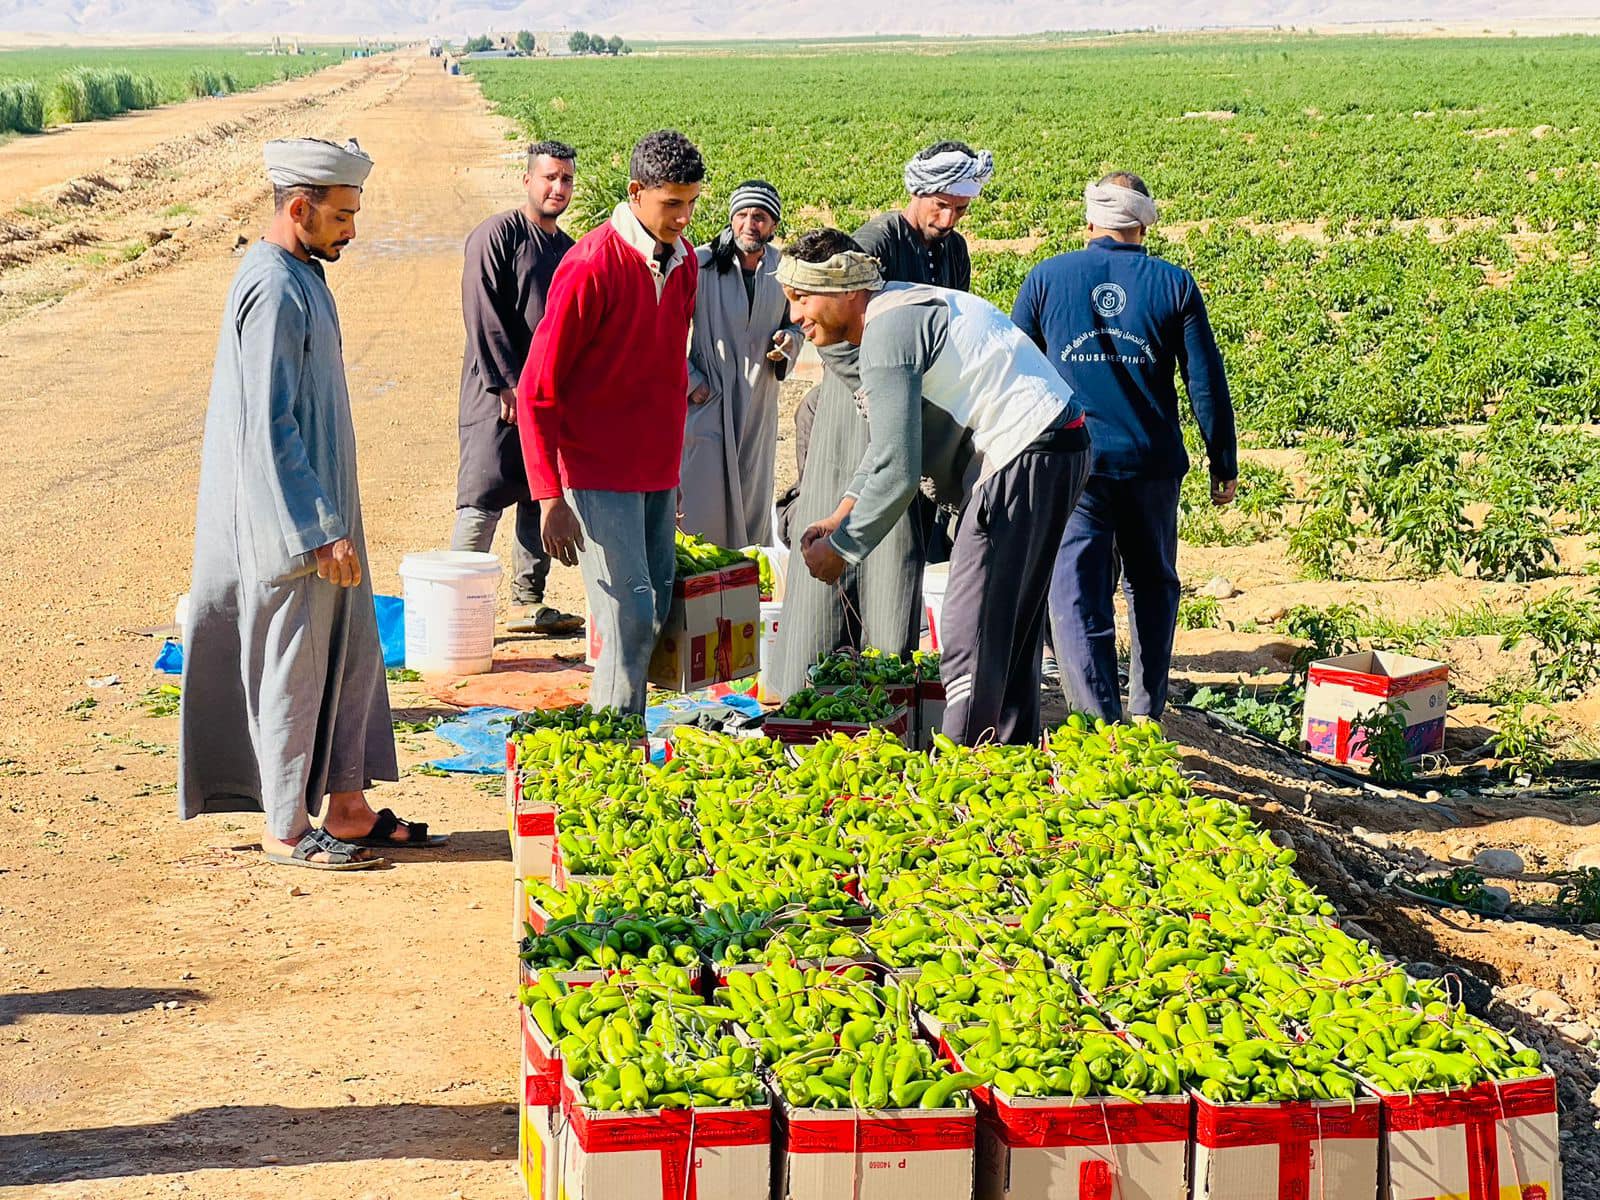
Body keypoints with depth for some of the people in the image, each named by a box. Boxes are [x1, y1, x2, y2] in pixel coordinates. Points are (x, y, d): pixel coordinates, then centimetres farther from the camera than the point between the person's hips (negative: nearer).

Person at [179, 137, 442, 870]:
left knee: (352, 654, 14)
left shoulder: (303, 279, 11)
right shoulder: (274, 291, -20)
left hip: (324, 511, 10)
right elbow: (269, 429, -23)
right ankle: (287, 829, 13)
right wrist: (321, 531, -23)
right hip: (293, 520, -10)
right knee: (294, 667, 1)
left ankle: (348, 809, 23)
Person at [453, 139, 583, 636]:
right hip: (498, 395, -7)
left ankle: (530, 603, 18)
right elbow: (484, 316, -13)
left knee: (541, 501, 10)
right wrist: (508, 385, -17)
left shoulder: (568, 250, 16)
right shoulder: (497, 235, -6)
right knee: (484, 501, -9)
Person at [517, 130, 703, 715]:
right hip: (598, 472, -8)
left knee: (654, 614, 9)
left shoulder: (683, 260, 8)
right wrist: (549, 497, -18)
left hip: (658, 471, 8)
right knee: (629, 618, -11)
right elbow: (537, 391, -14)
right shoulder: (591, 267, -15)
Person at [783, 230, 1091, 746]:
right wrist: (840, 516, 12)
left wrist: (840, 549, -8)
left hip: (1026, 459, -11)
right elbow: (892, 440, 23)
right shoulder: (901, 308, 18)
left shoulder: (886, 334, -15)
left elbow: (897, 470, -20)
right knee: (1011, 631, 16)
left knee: (973, 632, -10)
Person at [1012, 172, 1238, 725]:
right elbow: (1207, 384, 2)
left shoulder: (1045, 278, 3)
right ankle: (1146, 714, 22)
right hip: (1152, 463, 1)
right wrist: (1224, 466, 10)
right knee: (1153, 585, 19)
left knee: (1077, 595, -2)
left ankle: (1100, 724, -12)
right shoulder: (1174, 284, 2)